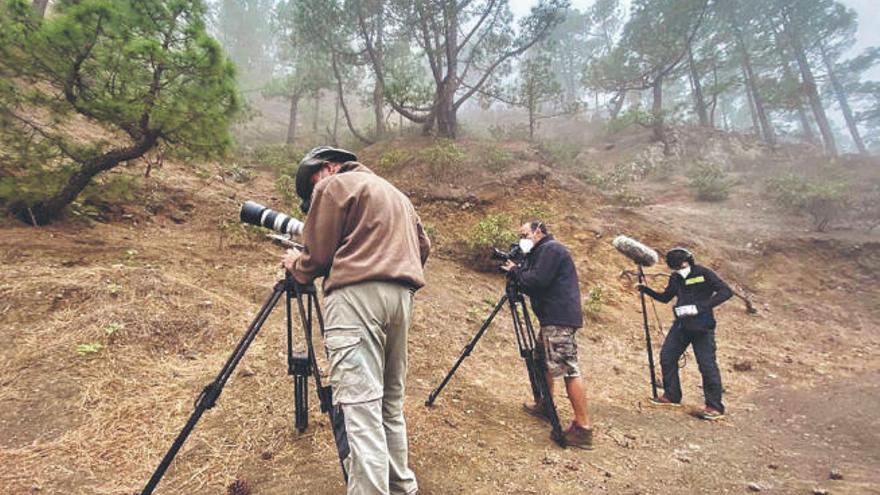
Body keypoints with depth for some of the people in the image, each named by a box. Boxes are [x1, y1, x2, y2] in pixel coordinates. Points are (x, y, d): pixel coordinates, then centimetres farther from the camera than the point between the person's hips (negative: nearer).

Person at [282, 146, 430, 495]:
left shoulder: (334, 186, 4)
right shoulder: (396, 194, 27)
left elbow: (317, 256, -1)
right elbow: (423, 247, 22)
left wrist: (294, 265, 18)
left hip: (356, 295, -8)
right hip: (402, 296, 8)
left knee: (360, 405, -11)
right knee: (391, 401, 15)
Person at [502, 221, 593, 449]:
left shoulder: (551, 249, -9)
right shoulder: (541, 252, 22)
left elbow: (537, 280, -21)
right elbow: (532, 287, 19)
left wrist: (515, 271, -5)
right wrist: (516, 272, 5)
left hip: (560, 318, -11)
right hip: (552, 317, 11)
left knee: (568, 369, -11)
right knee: (543, 360, 21)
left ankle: (583, 428, -8)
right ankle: (545, 407, 34)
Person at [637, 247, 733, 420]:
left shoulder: (703, 273, -10)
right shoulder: (675, 279, 8)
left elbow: (726, 292, -18)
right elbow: (665, 297, 21)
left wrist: (701, 306, -27)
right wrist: (646, 290, 7)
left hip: (702, 326, -6)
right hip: (681, 325, 7)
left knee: (707, 364, -6)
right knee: (666, 357, 6)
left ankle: (715, 407, 7)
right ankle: (672, 396, 20)